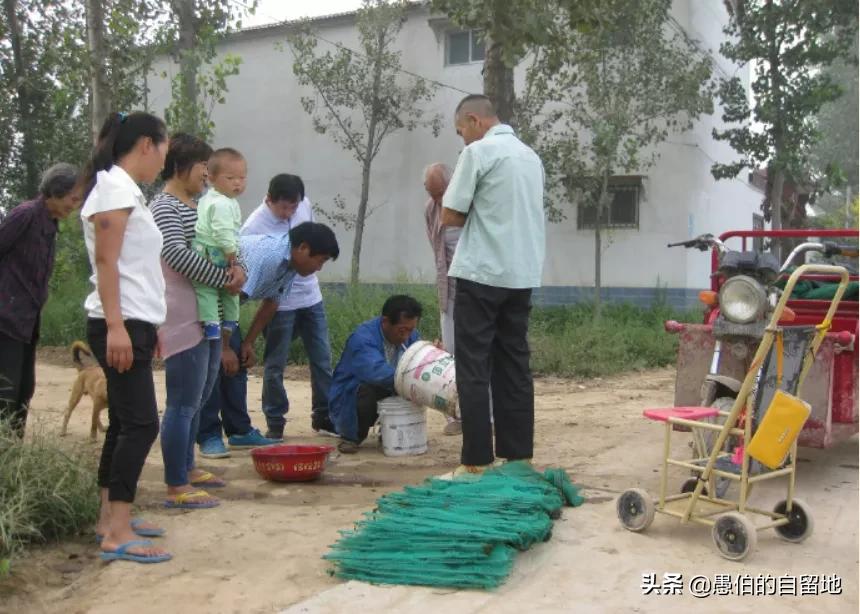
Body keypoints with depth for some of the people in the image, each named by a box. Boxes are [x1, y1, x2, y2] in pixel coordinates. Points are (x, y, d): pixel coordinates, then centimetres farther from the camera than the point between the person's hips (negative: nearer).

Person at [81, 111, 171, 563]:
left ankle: (110, 517, 20)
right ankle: (117, 535, -11)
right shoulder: (116, 186, -10)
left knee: (124, 421, 13)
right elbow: (106, 261, -18)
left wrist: (146, 325, 19)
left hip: (133, 324, 10)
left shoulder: (124, 189, 18)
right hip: (122, 326, -10)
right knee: (141, 424, -13)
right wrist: (116, 325, -24)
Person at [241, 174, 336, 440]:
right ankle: (275, 424, 15)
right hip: (280, 303, -5)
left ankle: (323, 416, 24)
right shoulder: (254, 226, -19)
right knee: (275, 365, 3)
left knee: (322, 360, 11)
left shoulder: (305, 206, -4)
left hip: (311, 296, 6)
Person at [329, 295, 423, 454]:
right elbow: (377, 372, -45)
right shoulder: (362, 338, -28)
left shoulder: (411, 335, -5)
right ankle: (352, 436, -7)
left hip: (389, 393, 6)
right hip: (350, 397, -6)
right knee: (366, 390, -37)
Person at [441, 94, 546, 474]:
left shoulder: (478, 152, -8)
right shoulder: (530, 156, 15)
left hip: (482, 273, -7)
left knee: (474, 369, -2)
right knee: (514, 367, 10)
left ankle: (476, 463, -2)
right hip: (523, 274, 7)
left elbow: (450, 216, -8)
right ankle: (518, 457, 14)